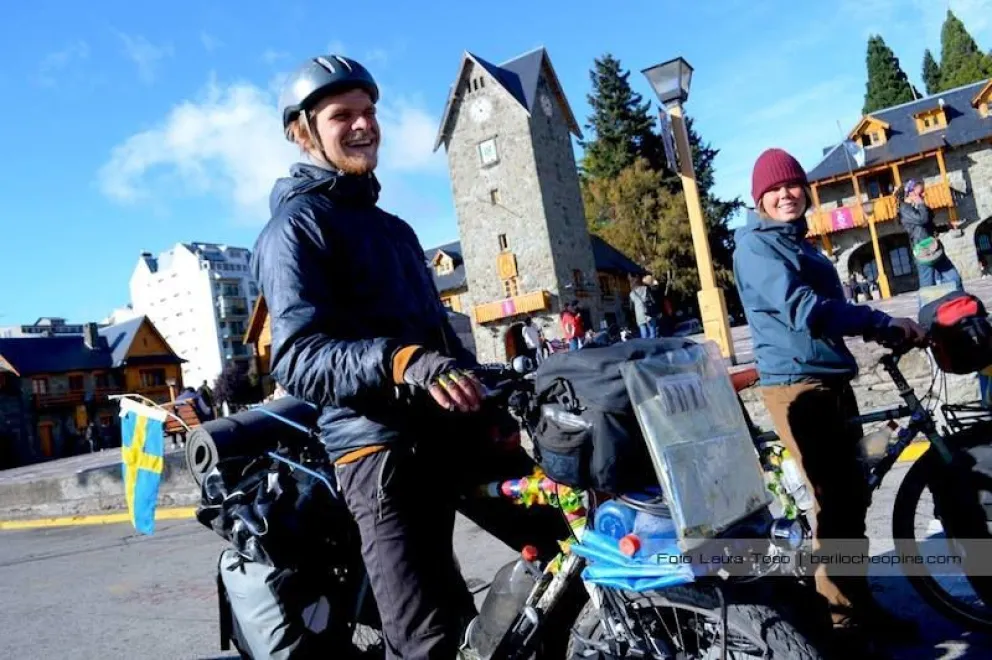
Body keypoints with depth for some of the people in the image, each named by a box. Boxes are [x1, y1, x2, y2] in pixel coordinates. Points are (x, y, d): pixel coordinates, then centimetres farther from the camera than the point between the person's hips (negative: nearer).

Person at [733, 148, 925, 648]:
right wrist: (882, 322, -23)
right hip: (797, 386, -9)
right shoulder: (755, 244, -10)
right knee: (833, 502, -6)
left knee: (853, 496, 14)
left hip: (834, 380, 9)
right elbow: (801, 308, -23)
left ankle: (860, 600, 27)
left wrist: (885, 328, 12)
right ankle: (843, 616, 6)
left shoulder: (799, 242, 21)